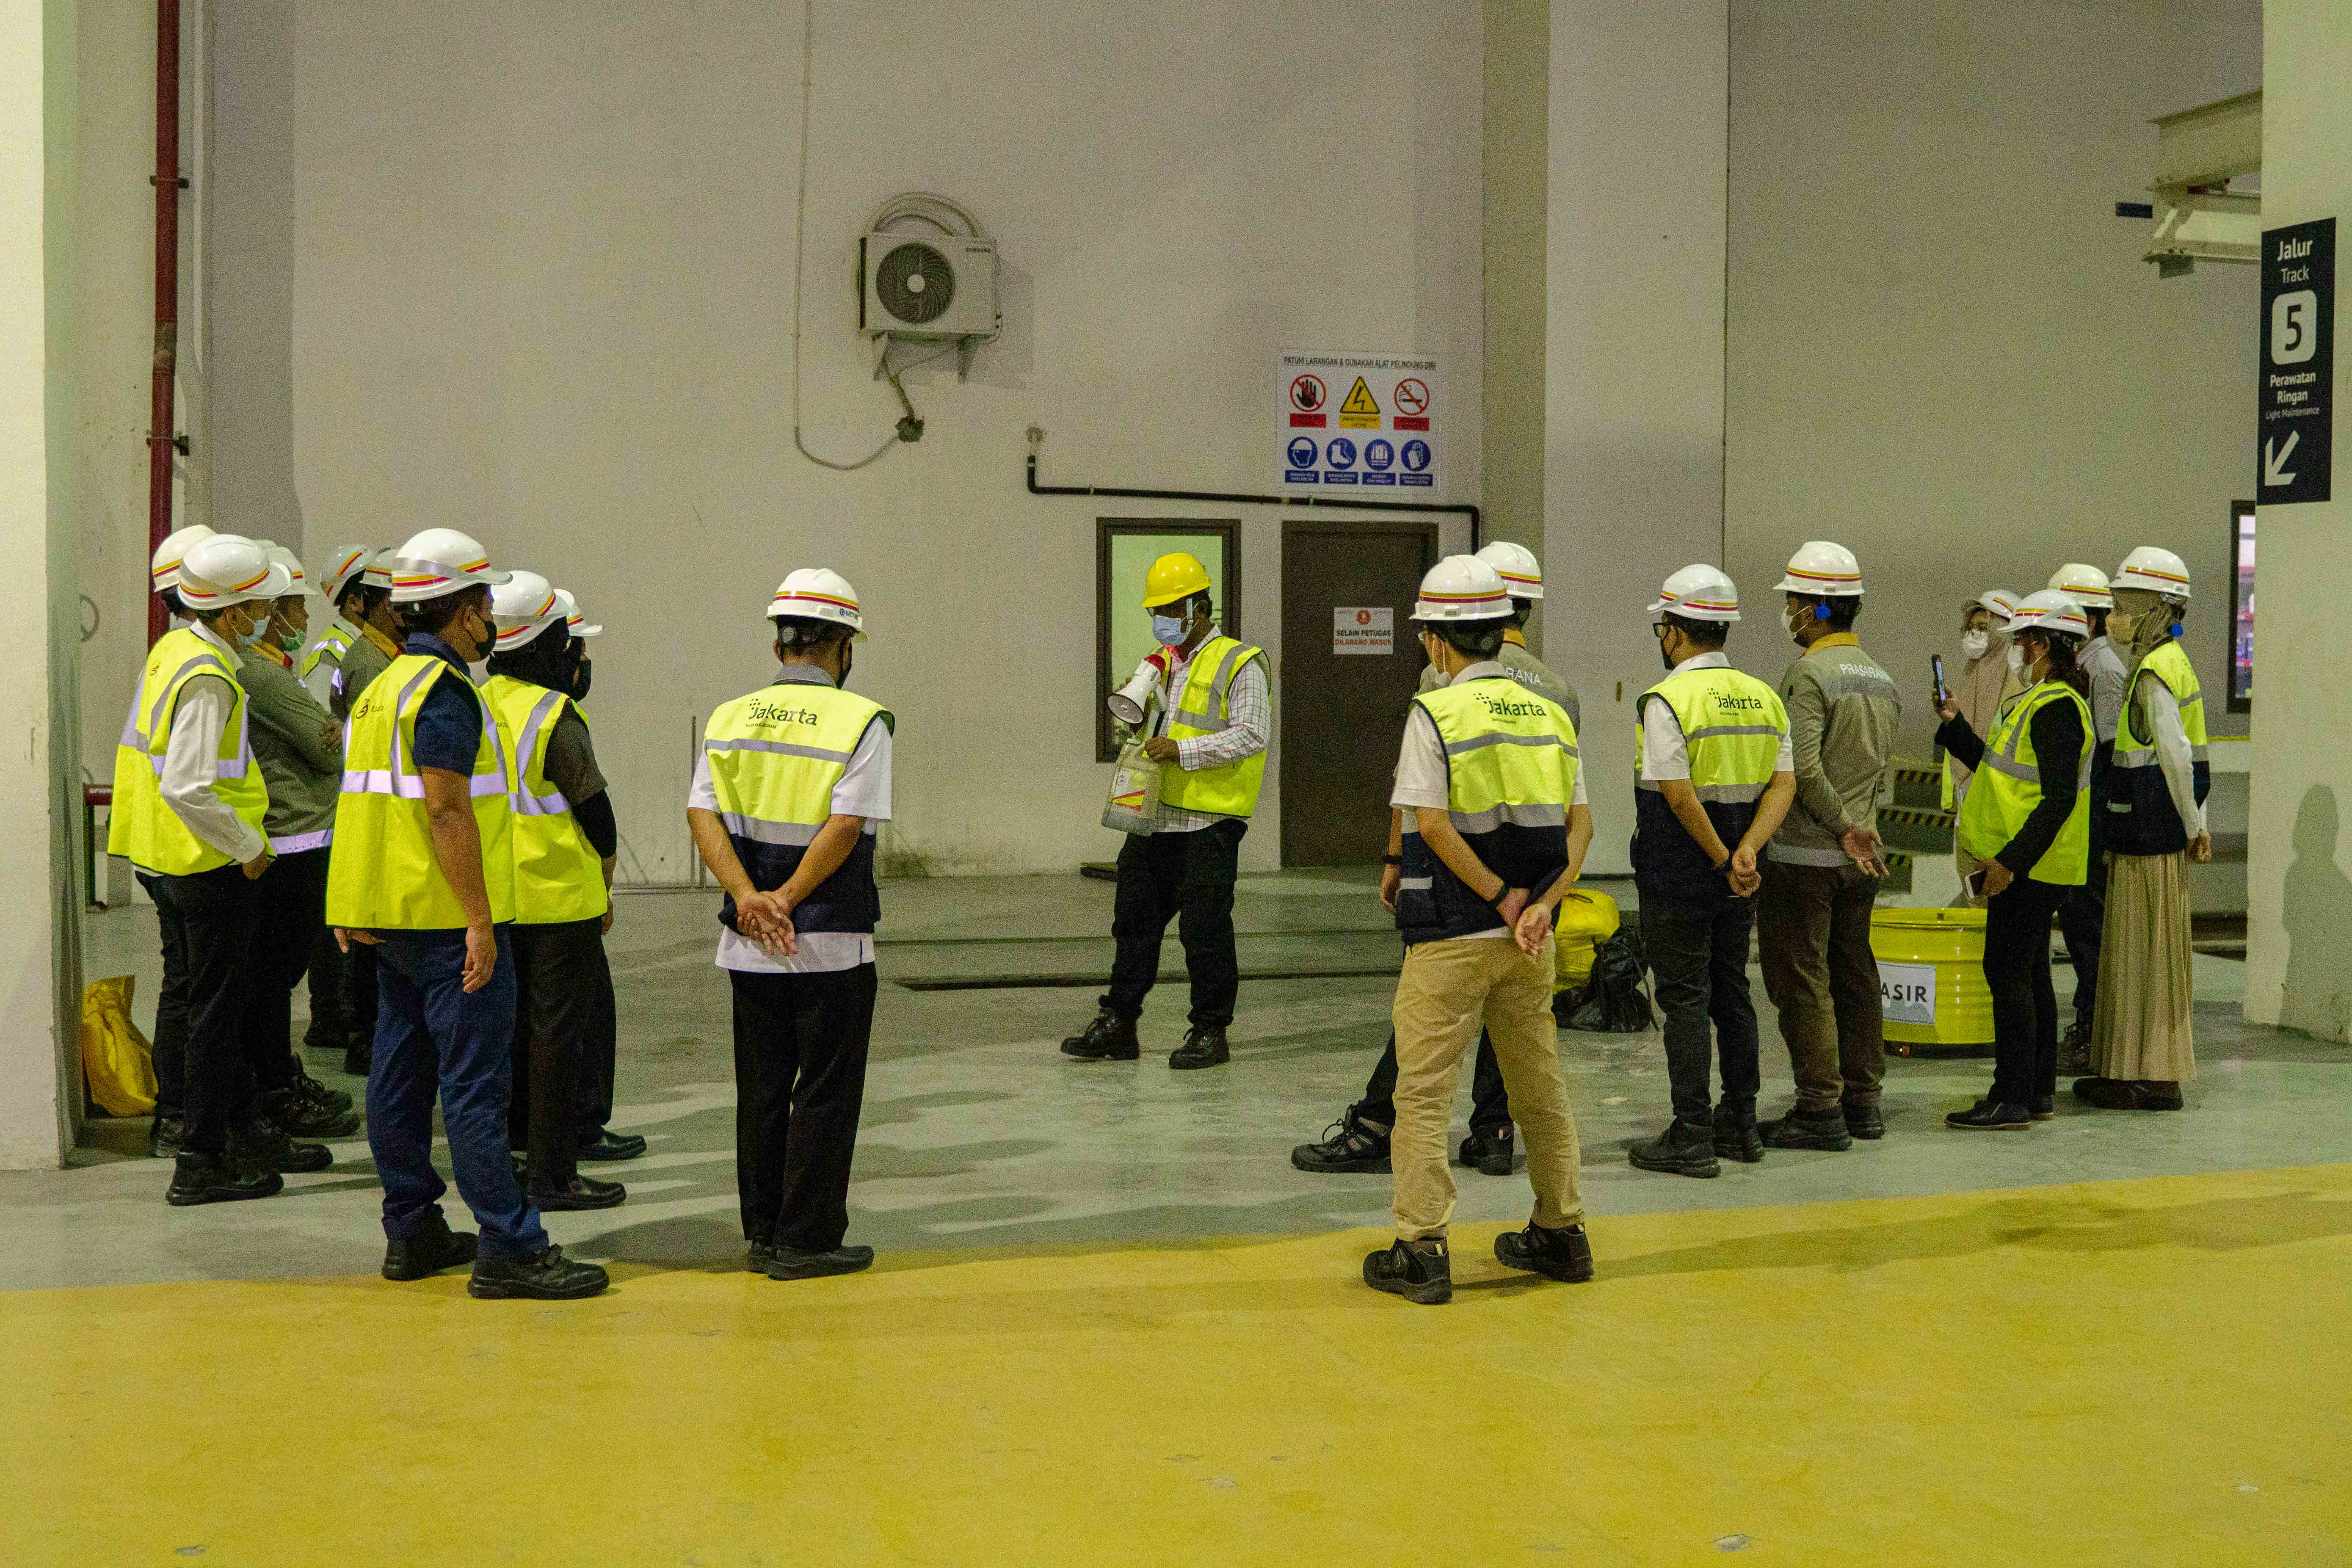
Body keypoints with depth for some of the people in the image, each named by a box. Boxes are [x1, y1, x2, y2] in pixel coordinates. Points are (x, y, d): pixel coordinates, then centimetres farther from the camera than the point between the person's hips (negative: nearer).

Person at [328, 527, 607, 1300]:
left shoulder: (384, 687, 16)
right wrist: (479, 922, -21)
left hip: (392, 917, 10)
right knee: (476, 1082, -9)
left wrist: (359, 912, 23)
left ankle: (412, 1233, 20)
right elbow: (447, 809, -21)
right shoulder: (443, 691, -15)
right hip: (448, 918, -10)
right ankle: (509, 1250, -8)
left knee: (401, 1074, 13)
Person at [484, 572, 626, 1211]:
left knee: (510, 1023, 17)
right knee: (558, 1031, -1)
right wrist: (606, 886, 2)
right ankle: (551, 1174, 3)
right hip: (560, 895, -7)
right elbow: (595, 810, -13)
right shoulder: (555, 715, -17)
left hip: (495, 895, 7)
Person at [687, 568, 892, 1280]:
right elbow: (846, 827, -17)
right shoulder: (861, 720, -8)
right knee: (825, 1093, 5)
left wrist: (749, 898, -13)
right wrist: (787, 899, -12)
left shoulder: (729, 717, 6)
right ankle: (808, 1241, 7)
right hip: (832, 945, -5)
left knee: (761, 1090, 14)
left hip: (749, 947, 5)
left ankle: (762, 1236, 20)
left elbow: (703, 814, -4)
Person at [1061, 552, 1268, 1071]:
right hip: (1153, 816, 7)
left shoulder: (1237, 664, -6)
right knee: (1134, 921, 9)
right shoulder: (1162, 662, 18)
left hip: (1208, 823, -7)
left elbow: (1251, 735, -15)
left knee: (1205, 930, -1)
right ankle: (1117, 1025, 16)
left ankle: (1211, 1032, 10)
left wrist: (1183, 750, -21)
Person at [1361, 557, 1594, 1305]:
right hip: (1530, 939, 6)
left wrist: (1501, 899, -11)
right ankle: (1561, 1235, 26)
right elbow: (1581, 825, 3)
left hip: (1451, 936, -6)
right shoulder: (1548, 712, 8)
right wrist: (1539, 906, -5)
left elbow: (1434, 825, -17)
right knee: (1540, 1087, 17)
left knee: (1423, 1094, 1)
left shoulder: (1434, 712, -11)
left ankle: (1421, 1249, -1)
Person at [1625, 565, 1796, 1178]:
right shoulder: (1764, 697, 8)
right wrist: (1746, 853, -10)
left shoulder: (1667, 701, -15)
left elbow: (1680, 797, -21)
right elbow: (1784, 783, 1)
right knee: (1732, 994, 16)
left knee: (1685, 1001, -2)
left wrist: (1725, 861, -12)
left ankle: (1691, 1138, 0)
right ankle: (1741, 1126, 22)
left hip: (1678, 880, -7)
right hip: (1736, 883, 7)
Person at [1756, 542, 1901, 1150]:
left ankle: (1820, 1110, -2)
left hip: (1804, 855, -8)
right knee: (1855, 975, 14)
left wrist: (1841, 828, -15)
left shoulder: (1809, 674, -15)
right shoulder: (1882, 678, 13)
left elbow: (1802, 766, -23)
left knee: (1802, 981, -3)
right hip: (1861, 858, 8)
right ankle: (1862, 1101, 20)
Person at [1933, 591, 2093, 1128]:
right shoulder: (2041, 701, 15)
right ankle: (2037, 1092, 20)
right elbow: (2000, 768, 21)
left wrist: (2012, 860, -24)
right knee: (2028, 972, 14)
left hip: (2030, 867, -11)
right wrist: (1954, 724, 17)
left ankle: (2012, 1099, -5)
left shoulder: (2056, 708, -18)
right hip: (2029, 863, 11)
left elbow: (2058, 798, -23)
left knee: (2007, 971, -8)